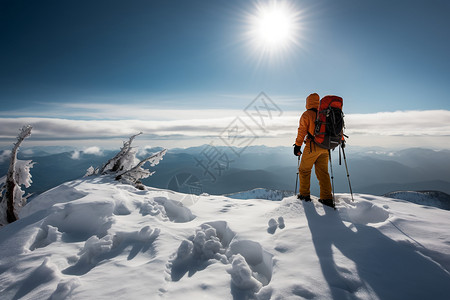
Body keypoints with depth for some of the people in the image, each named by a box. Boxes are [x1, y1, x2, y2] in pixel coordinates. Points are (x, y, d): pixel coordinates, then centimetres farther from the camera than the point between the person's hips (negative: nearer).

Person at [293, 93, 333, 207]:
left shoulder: (307, 114, -5)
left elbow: (302, 131, -9)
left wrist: (297, 146, -5)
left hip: (312, 146, -5)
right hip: (325, 147, 5)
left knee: (304, 170, 9)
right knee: (323, 172, 9)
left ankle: (304, 194, 15)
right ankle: (327, 198, 7)